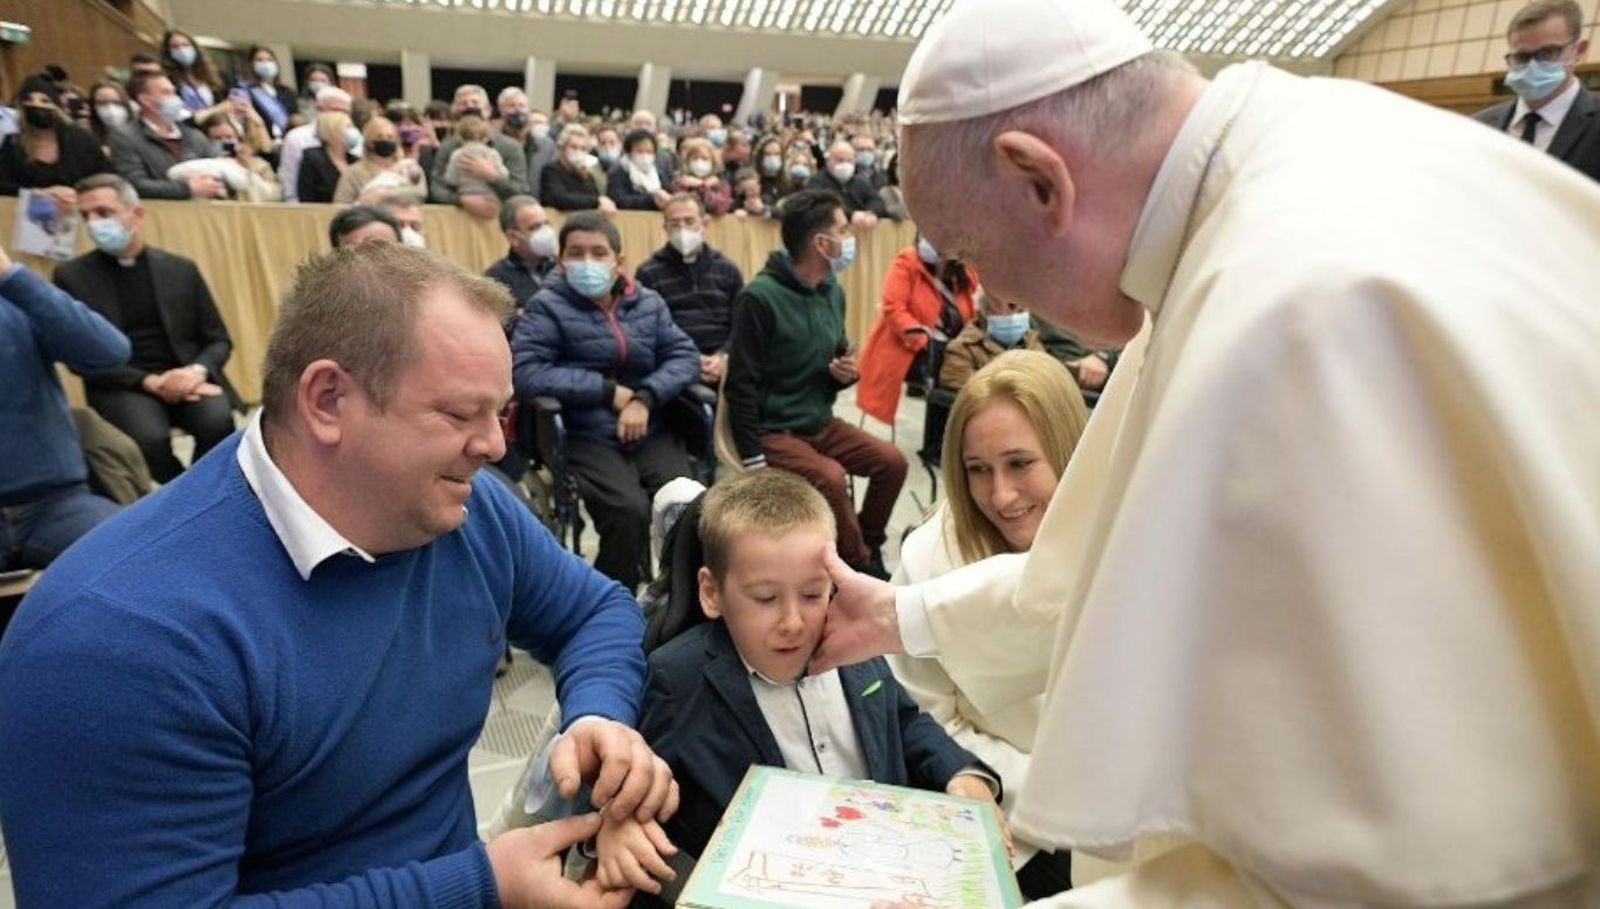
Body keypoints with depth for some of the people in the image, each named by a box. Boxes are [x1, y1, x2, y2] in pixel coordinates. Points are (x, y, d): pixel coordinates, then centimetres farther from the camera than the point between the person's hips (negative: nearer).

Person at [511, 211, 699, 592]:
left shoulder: (647, 303, 15)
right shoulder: (547, 306, 1)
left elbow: (684, 356, 7)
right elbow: (526, 374, -12)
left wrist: (646, 397, -12)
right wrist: (609, 391, -11)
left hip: (651, 432, 4)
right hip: (587, 439, -3)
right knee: (629, 510, -30)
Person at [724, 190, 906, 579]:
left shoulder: (833, 291, 5)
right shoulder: (760, 297, -19)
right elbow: (741, 384, -19)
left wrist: (848, 372, -5)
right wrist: (754, 460, -20)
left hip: (821, 422, 8)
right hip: (773, 430, -7)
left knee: (892, 461, -7)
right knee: (830, 477, -29)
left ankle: (869, 548, 13)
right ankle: (859, 564, -4)